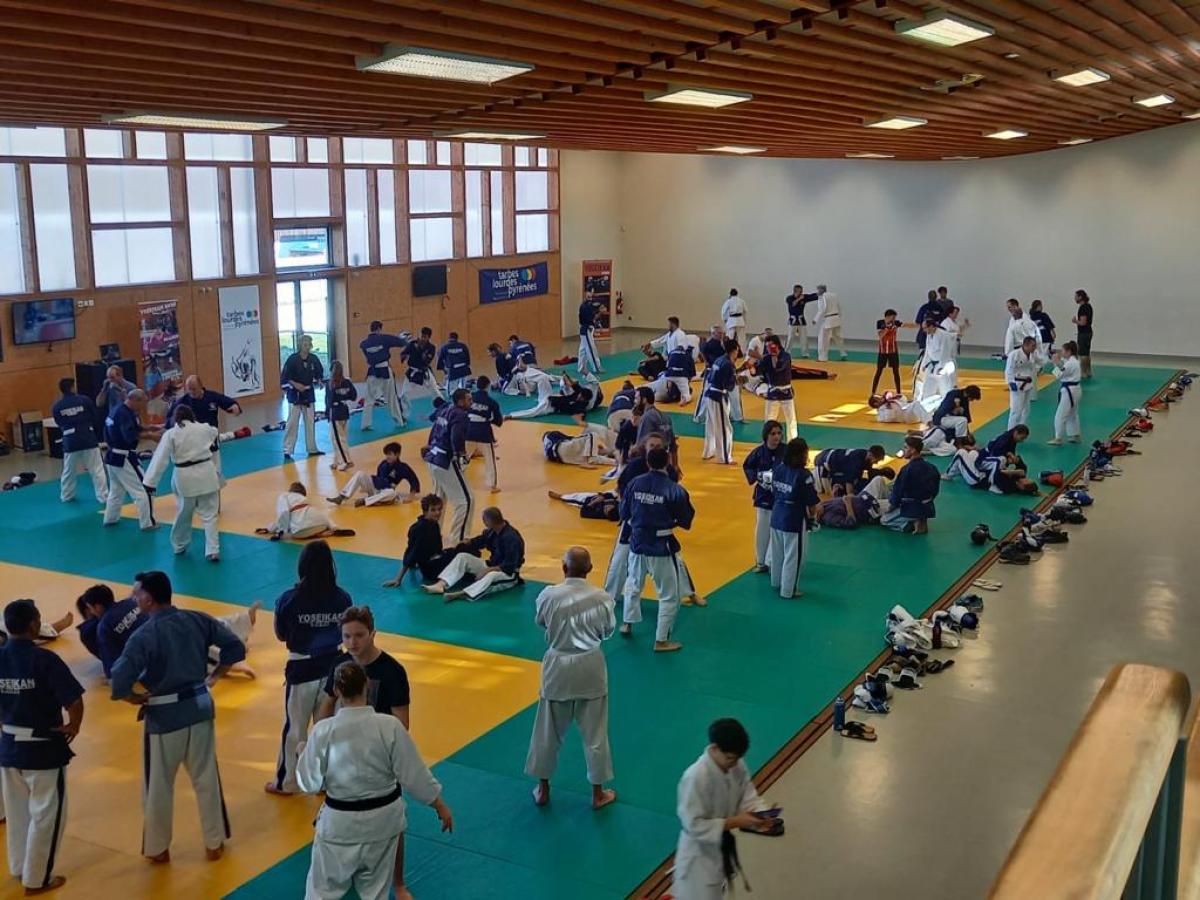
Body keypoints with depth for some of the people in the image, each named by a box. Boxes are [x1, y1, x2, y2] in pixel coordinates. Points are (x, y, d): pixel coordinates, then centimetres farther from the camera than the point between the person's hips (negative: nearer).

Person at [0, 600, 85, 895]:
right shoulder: (45, 659, -22)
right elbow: (74, 702, -23)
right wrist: (74, 726, -4)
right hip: (44, 748, -6)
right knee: (46, 815, 12)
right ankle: (36, 879, 22)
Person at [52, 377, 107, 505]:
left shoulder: (57, 406, 0)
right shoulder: (84, 400, -6)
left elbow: (59, 425, 10)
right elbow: (95, 418, 3)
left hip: (70, 441, 2)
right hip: (89, 439, -2)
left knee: (69, 470, 20)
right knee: (97, 470, 2)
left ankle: (66, 496, 33)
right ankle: (103, 497, -1)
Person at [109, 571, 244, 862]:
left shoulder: (143, 636, -19)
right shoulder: (198, 620, -3)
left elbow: (119, 682, -25)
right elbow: (235, 647, 1)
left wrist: (136, 698, -6)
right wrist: (214, 676, 9)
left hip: (164, 716, -5)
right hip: (200, 707, 5)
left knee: (158, 787, 14)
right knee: (207, 778, 18)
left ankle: (158, 849, 30)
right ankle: (215, 843, 30)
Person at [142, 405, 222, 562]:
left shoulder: (170, 434, -4)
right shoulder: (205, 428, 5)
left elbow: (160, 459, -8)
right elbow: (216, 434, 30)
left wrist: (150, 482, -7)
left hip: (185, 477, -1)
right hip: (206, 474, 1)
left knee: (183, 514, 18)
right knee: (209, 515, 6)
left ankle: (179, 546, 36)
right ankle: (212, 551, -1)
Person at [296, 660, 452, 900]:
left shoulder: (323, 731, -19)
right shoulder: (390, 726, -18)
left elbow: (309, 782, -7)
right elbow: (414, 773, -10)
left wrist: (303, 754, 13)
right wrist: (440, 805, 4)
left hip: (341, 822, -1)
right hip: (382, 819, 1)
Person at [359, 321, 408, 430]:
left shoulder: (364, 343, -3)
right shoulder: (384, 339, -11)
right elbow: (402, 343, -3)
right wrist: (401, 337, 21)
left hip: (372, 372, 2)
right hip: (385, 371, -2)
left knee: (369, 399, 8)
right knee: (392, 398, 11)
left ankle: (365, 424, 3)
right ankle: (399, 422, 21)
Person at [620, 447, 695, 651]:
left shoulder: (635, 484, -6)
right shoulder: (675, 490, -18)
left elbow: (624, 514, 4)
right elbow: (685, 521, -9)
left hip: (637, 543, 5)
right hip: (662, 547, -4)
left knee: (633, 584, 30)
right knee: (669, 595, 9)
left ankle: (627, 624, 42)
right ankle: (661, 640, 12)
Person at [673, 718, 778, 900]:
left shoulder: (737, 767, -9)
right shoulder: (696, 777, -32)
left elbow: (749, 799, -1)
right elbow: (694, 825, -29)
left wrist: (762, 816, -23)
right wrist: (734, 822, -30)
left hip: (723, 848, 8)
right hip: (699, 854, -7)